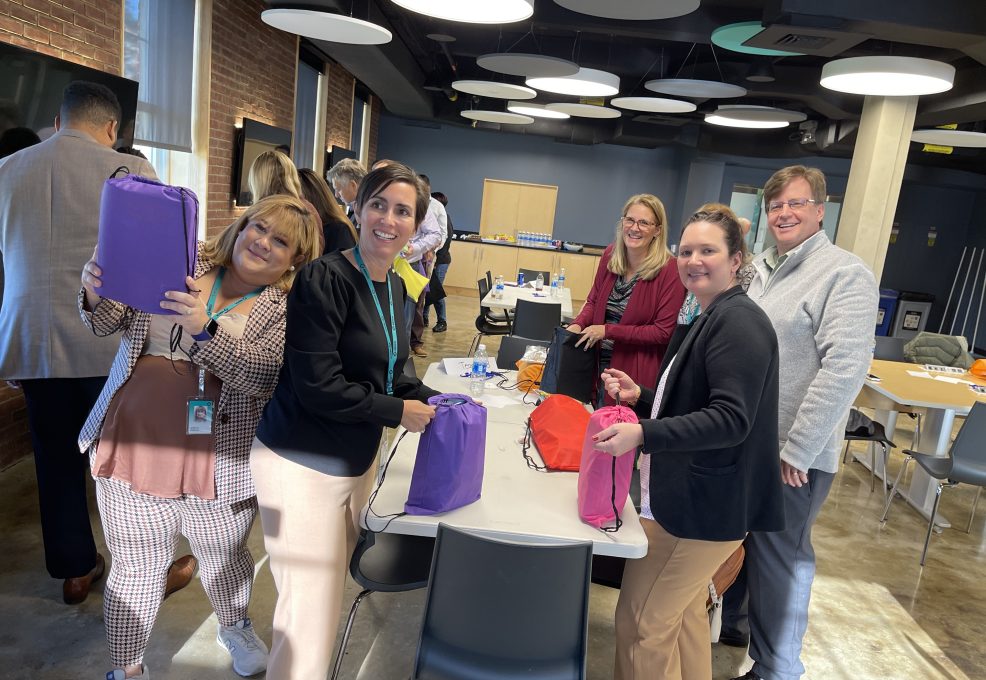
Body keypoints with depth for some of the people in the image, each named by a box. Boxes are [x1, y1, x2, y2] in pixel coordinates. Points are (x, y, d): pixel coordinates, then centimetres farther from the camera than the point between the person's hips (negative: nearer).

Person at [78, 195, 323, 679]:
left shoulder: (289, 309, -4)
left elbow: (259, 375, -18)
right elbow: (111, 321, 6)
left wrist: (204, 328, -31)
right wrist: (97, 293, -16)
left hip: (217, 465, -1)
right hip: (133, 447, 2)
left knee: (225, 560, 18)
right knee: (136, 570, 11)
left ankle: (234, 627, 50)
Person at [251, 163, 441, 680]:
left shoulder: (395, 287, 7)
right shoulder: (325, 279, -18)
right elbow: (319, 388, -23)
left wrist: (431, 399, 0)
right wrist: (399, 413, -14)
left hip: (357, 461, 8)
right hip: (303, 465, -8)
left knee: (331, 590, 21)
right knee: (309, 616, 1)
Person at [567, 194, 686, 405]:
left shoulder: (670, 269, -15)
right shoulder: (610, 254, 0)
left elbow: (664, 332, -15)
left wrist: (608, 331, -17)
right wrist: (578, 325, -8)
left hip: (637, 373, -5)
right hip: (598, 363, 5)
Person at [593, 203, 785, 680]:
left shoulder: (739, 322, -18)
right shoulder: (711, 319, 13)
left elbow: (731, 421, -28)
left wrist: (643, 435, -36)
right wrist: (640, 397, 4)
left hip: (703, 506, -10)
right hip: (690, 497, 10)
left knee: (641, 622, 0)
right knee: (685, 613, 24)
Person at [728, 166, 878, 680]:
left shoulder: (845, 273, -12)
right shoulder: (764, 267, 11)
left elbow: (845, 367, -20)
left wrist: (797, 451, -20)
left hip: (792, 454, -7)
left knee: (777, 560, 6)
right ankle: (723, 621, 42)